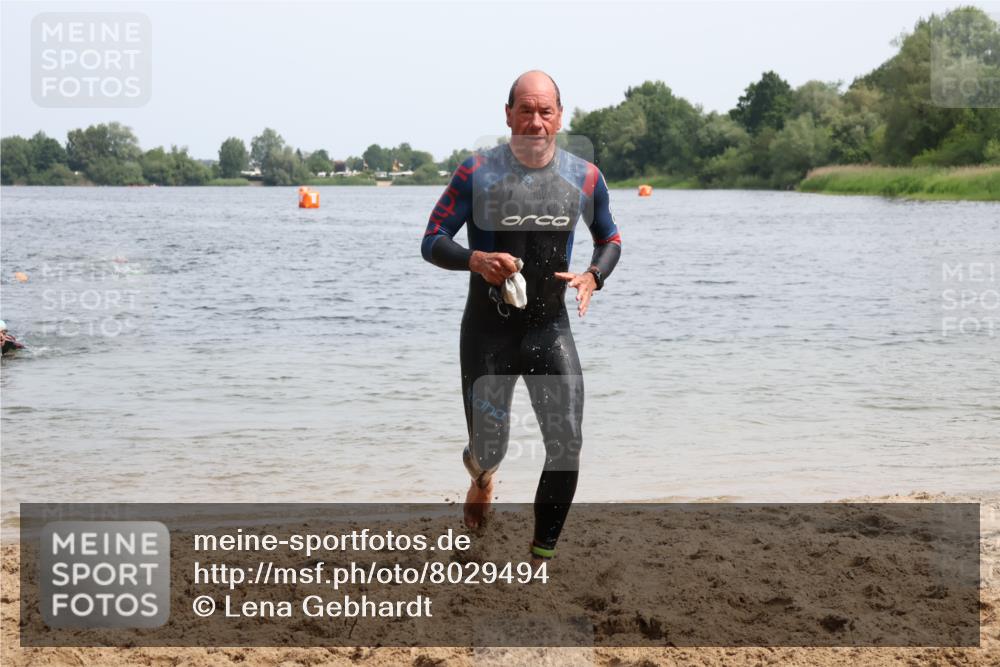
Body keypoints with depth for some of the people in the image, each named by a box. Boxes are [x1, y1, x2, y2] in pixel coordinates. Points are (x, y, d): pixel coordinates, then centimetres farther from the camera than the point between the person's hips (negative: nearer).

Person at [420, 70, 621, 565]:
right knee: (490, 447, 3)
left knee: (566, 445, -10)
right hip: (488, 329, -2)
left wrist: (593, 277, -9)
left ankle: (542, 558, 5)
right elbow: (432, 242, -7)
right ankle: (481, 476, 44)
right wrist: (474, 260, -28)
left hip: (550, 327, 2)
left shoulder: (584, 177, -1)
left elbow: (610, 240, 14)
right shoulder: (477, 173, -10)